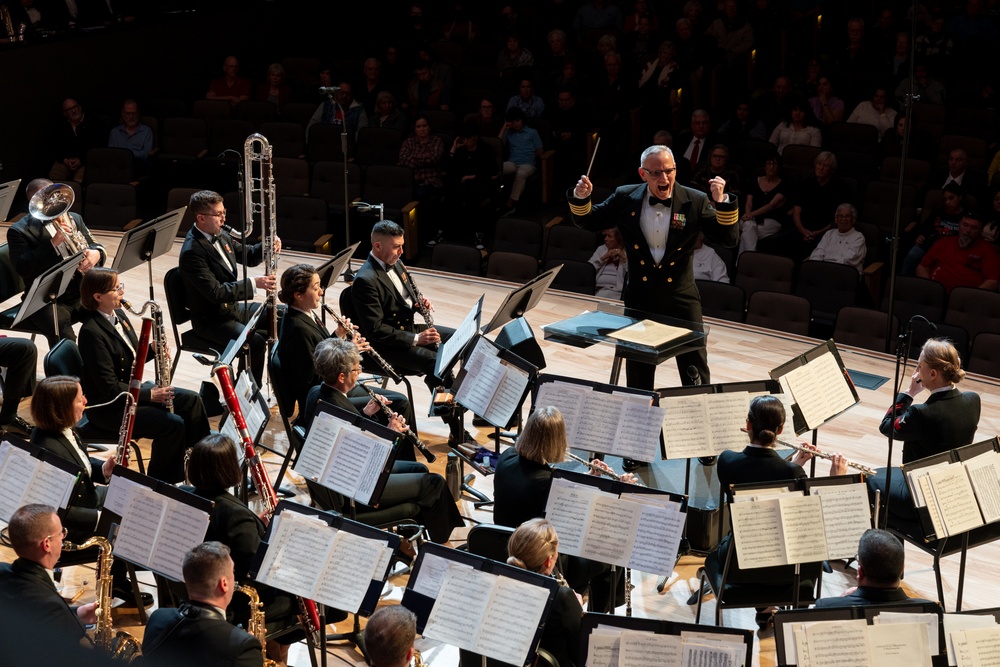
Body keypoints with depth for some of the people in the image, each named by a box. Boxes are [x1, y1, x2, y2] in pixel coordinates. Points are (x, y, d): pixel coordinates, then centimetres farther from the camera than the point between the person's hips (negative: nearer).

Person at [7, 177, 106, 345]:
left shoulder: (73, 219, 14)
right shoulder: (19, 231, -2)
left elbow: (95, 246, 14)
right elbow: (23, 268, -14)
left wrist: (96, 253, -12)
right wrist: (53, 242, -22)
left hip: (81, 292, 5)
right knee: (64, 338, -32)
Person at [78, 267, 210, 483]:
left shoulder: (119, 315, 4)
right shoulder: (92, 332, -24)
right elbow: (109, 388, -25)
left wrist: (153, 351, -5)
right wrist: (149, 395, -21)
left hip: (133, 388, 10)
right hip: (109, 406, -10)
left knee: (192, 400, 3)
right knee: (173, 424, -22)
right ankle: (160, 482, -2)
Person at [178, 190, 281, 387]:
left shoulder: (220, 236, 3)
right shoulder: (192, 251, -23)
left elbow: (249, 256, 14)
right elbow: (216, 293, -29)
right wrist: (254, 283, -33)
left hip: (233, 307, 9)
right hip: (211, 320, -9)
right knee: (255, 342, -30)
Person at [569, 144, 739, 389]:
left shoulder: (695, 201, -9)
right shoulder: (626, 198, -4)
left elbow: (729, 239, -11)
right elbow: (589, 221, 7)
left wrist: (721, 202, -26)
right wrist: (581, 198, -14)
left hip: (681, 297, -1)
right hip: (639, 297, 2)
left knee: (695, 372, 4)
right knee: (638, 370, 15)